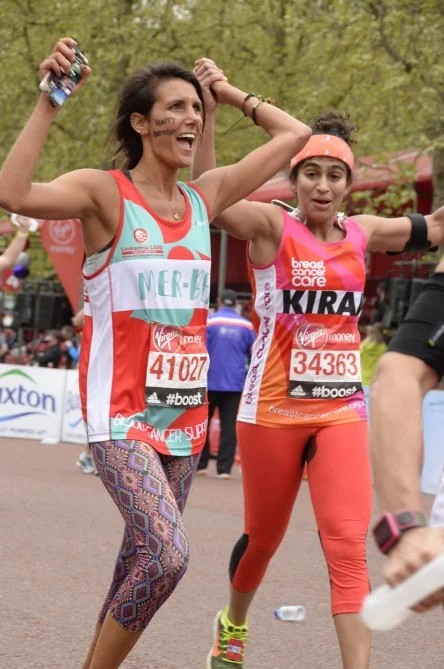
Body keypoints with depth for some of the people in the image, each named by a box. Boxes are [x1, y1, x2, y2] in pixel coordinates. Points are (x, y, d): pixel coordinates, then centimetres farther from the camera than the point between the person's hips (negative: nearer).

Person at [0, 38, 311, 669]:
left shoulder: (204, 197, 9)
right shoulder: (105, 192, -7)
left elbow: (293, 134, 18)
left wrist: (228, 92, 18)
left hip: (185, 410, 7)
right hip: (121, 411, -6)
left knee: (144, 558, 12)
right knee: (167, 553, -21)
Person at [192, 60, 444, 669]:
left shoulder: (362, 233, 5)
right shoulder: (272, 226, -8)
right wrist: (208, 113, -33)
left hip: (341, 408, 3)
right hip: (273, 408, -2)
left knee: (348, 545, -12)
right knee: (264, 536, 16)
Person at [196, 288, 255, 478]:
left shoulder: (209, 322, -4)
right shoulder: (246, 325, 4)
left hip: (210, 382, -2)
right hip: (235, 384, 2)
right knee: (229, 426, 2)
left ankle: (200, 464, 13)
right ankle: (224, 468, -2)